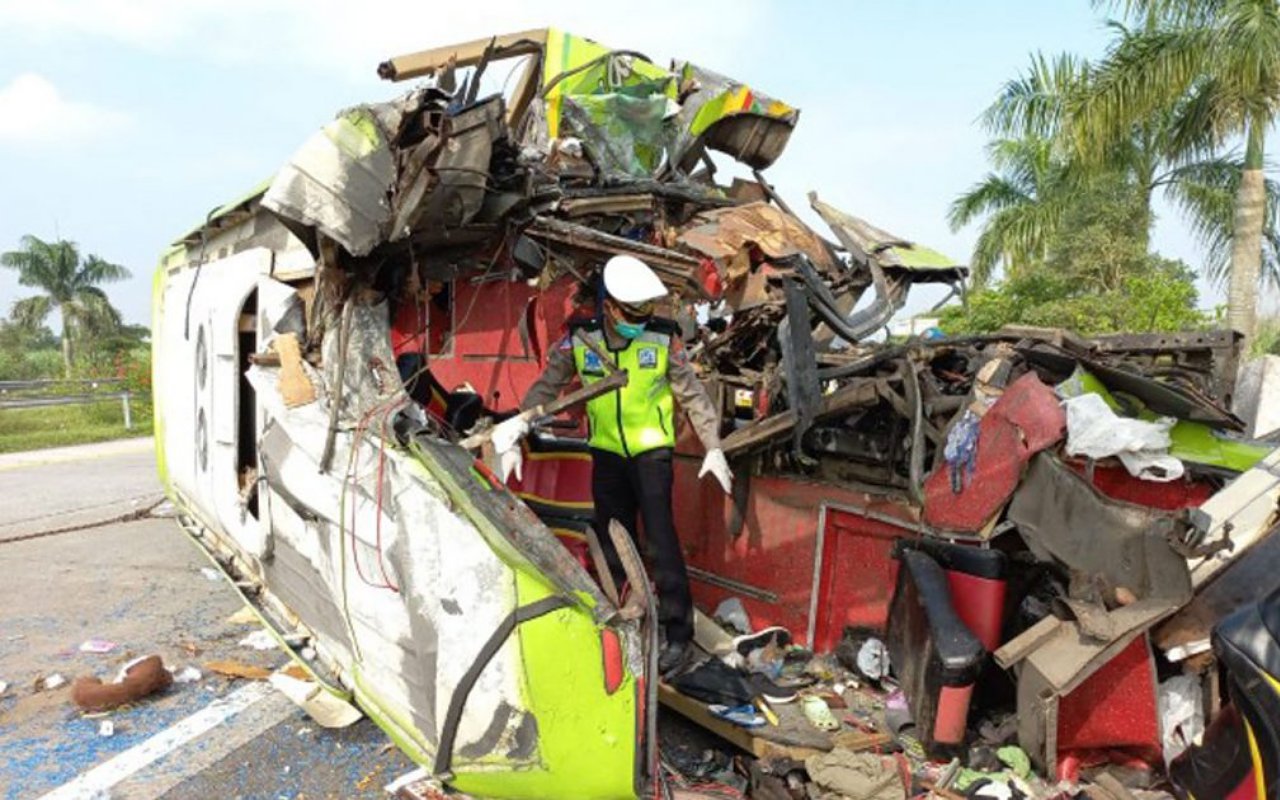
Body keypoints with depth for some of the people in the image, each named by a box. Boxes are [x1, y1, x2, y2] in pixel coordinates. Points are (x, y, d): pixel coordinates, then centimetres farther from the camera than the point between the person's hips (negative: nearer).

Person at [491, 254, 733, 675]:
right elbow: (545, 389, -1)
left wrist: (713, 448, -4)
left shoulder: (664, 338, -12)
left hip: (652, 451, -3)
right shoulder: (579, 340, -8)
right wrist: (514, 435, -7)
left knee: (660, 535, -11)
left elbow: (692, 395, -3)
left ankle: (678, 632, 1)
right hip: (606, 452, 3)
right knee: (613, 542, 9)